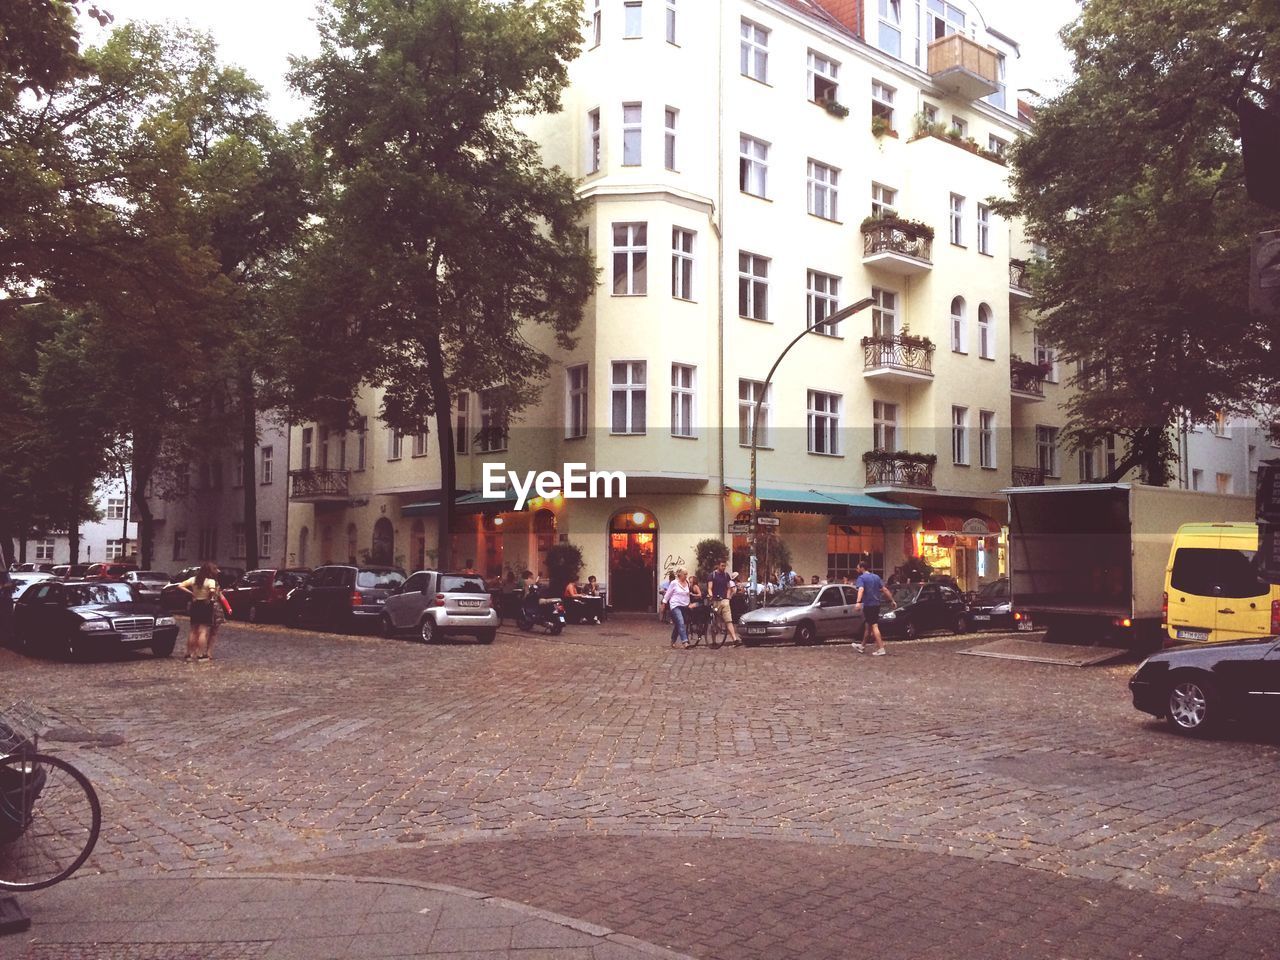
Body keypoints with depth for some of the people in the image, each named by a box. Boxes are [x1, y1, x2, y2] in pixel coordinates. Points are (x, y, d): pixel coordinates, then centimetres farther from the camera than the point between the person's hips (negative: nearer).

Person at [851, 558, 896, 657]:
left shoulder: (861, 578, -8)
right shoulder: (876, 577, 13)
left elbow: (861, 589, -26)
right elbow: (885, 589, 11)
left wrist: (858, 602, -38)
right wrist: (892, 600, 17)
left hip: (868, 605, -7)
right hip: (876, 604, 7)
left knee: (874, 626, -8)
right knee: (867, 625, 19)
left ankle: (881, 649, -14)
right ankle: (862, 646, 31)